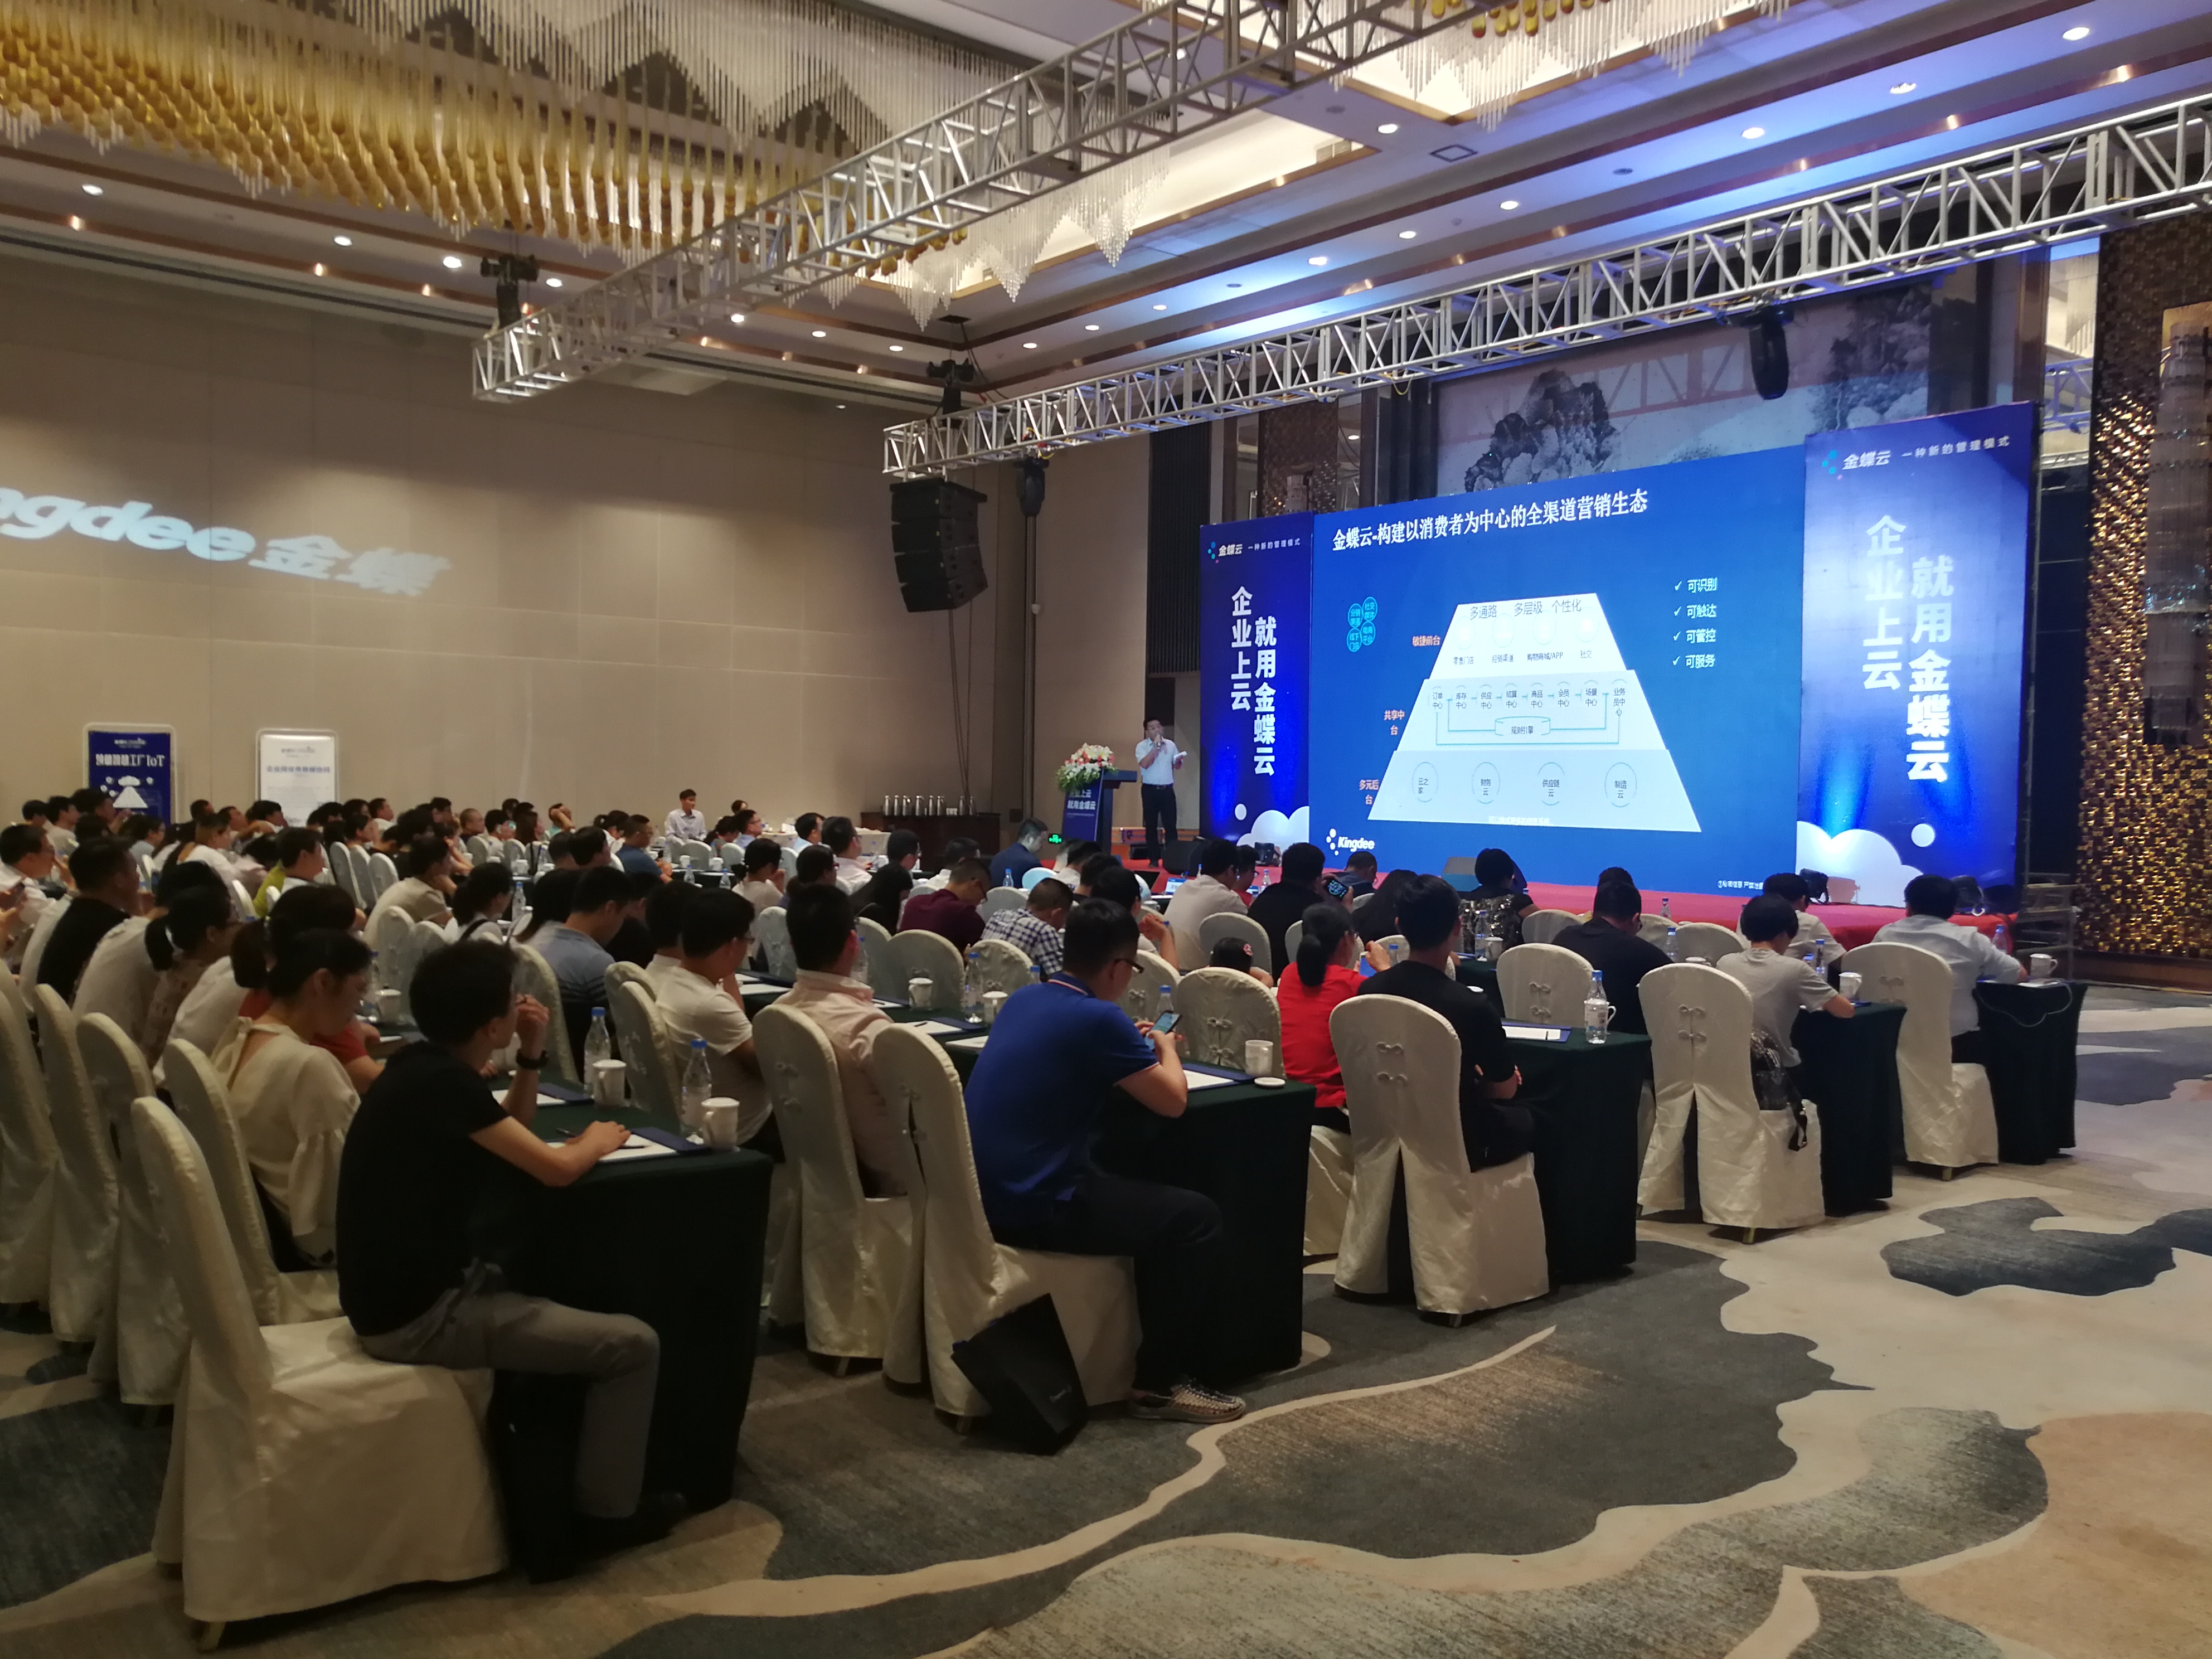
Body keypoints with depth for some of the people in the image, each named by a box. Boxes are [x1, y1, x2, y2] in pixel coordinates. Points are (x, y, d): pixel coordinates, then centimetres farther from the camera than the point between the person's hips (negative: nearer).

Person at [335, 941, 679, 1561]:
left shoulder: (425, 1065, 5)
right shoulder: (444, 1082, -23)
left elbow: (513, 1129, 19)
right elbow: (556, 1167, -20)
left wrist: (532, 1055, 4)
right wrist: (597, 1140, 1)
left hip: (406, 1287, 10)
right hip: (417, 1315, -10)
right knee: (633, 1345, -7)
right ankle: (605, 1510, 9)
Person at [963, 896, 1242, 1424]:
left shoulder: (1023, 999, 9)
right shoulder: (1098, 1018, -17)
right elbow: (1173, 1102, -7)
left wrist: (1132, 1047, 20)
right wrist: (1165, 1049, 12)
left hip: (987, 1193, 9)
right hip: (1034, 1205, -9)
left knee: (1149, 1196, 29)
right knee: (1194, 1217, -3)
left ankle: (1144, 1342, 37)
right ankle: (1159, 1383, 4)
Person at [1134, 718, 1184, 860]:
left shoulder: (1170, 744, 8)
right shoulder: (1142, 746, -3)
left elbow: (1177, 767, 16)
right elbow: (1145, 764, -20)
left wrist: (1179, 761, -8)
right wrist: (1156, 746, -17)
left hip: (1167, 789, 2)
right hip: (1150, 790, -2)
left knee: (1170, 824, 0)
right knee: (1151, 825, 2)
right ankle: (1154, 858, 8)